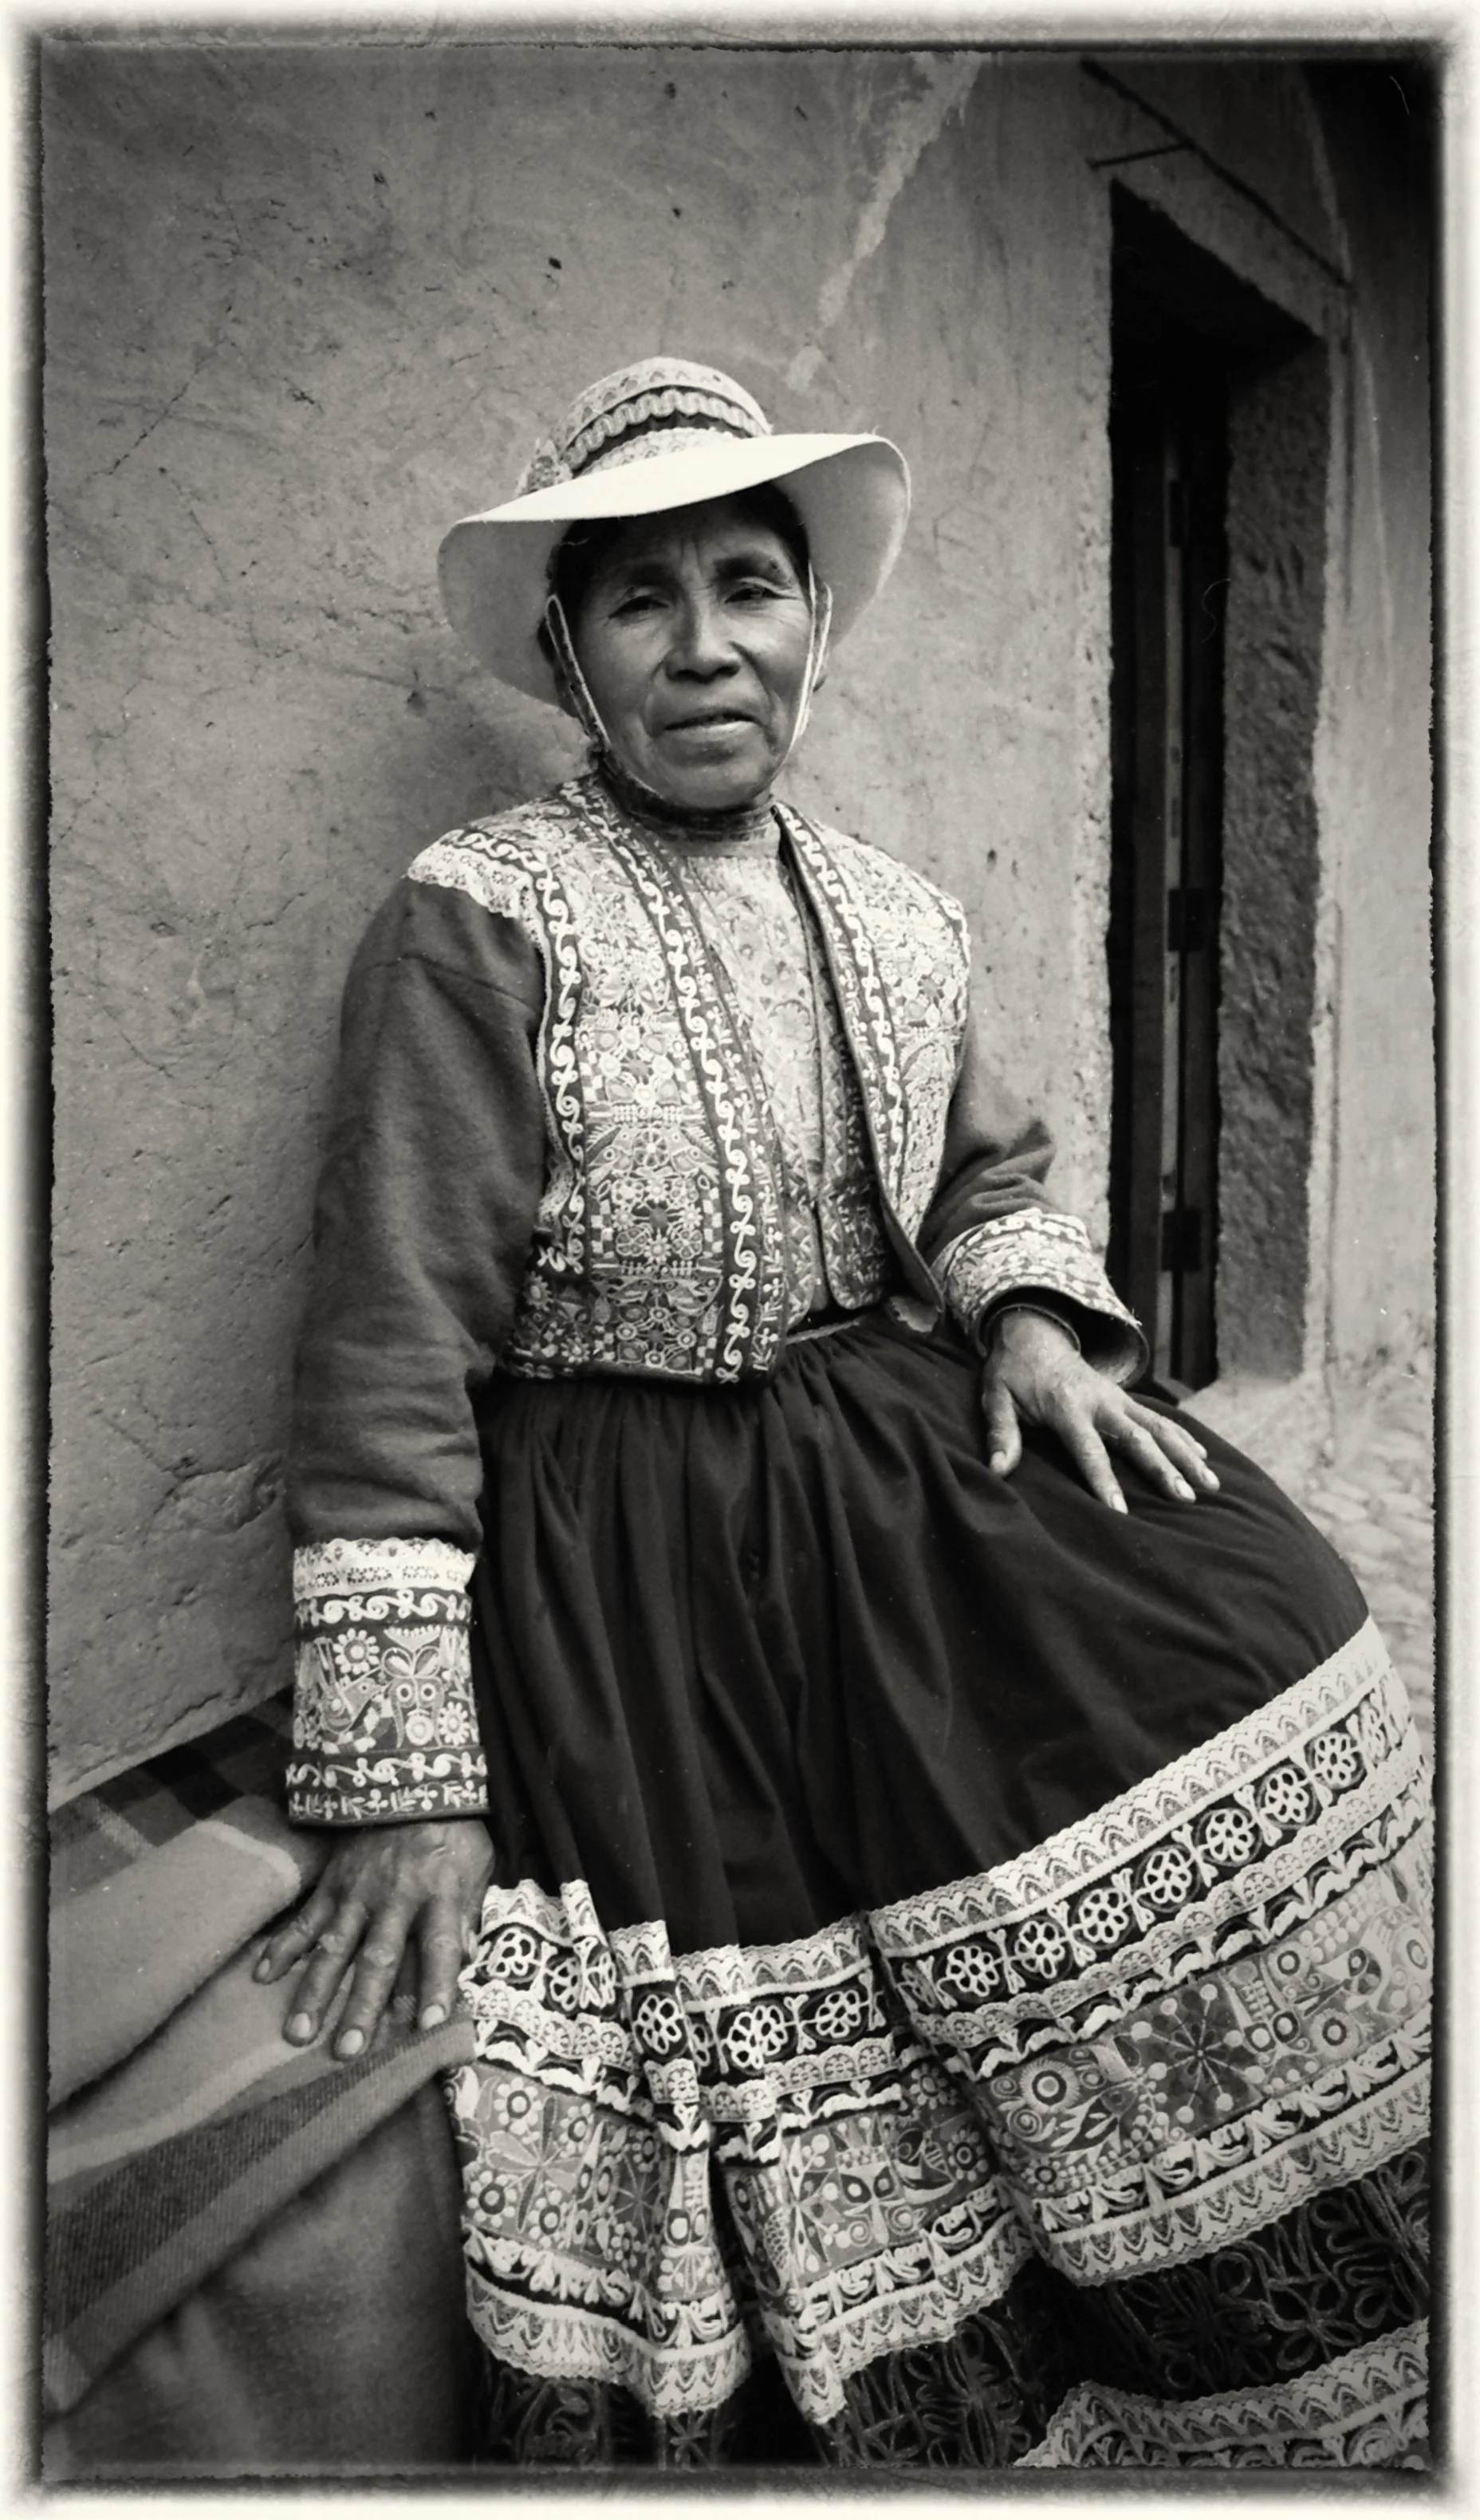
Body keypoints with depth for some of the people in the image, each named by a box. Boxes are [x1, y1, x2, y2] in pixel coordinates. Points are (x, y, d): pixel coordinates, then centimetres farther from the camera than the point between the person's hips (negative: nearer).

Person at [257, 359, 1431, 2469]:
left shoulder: (899, 922, 6)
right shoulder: (479, 925, -11)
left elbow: (991, 1176, 22)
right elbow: (393, 1358, -13)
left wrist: (1029, 1310, -2)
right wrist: (411, 1782, -14)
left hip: (913, 1466, 6)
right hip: (639, 1571, -5)